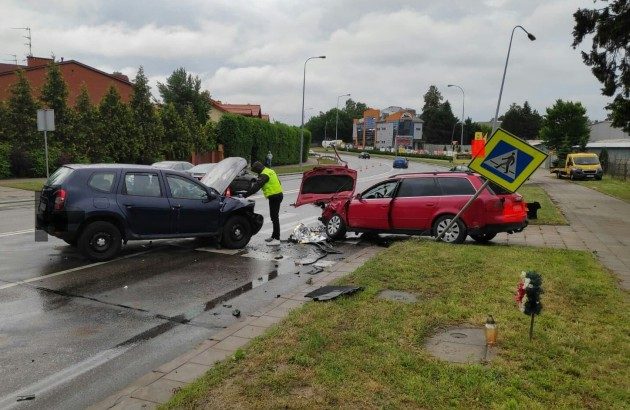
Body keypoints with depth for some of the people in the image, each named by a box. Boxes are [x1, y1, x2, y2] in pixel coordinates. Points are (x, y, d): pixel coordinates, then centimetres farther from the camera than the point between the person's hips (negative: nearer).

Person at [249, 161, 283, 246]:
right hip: (278, 194, 10)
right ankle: (274, 236, 27)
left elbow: (256, 186, -23)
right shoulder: (270, 171, 16)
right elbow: (278, 183, 26)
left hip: (274, 197, -10)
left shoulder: (264, 174, -16)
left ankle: (277, 239, -8)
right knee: (274, 217, 17)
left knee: (274, 217, -8)